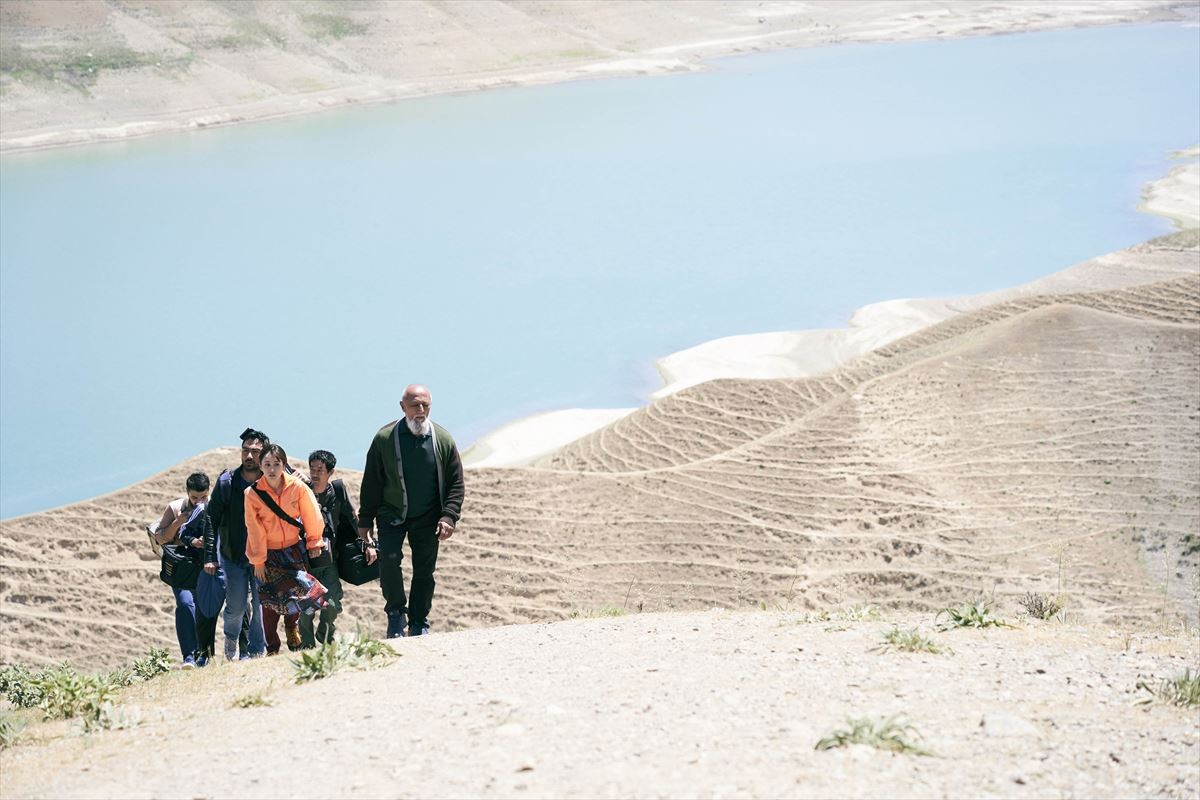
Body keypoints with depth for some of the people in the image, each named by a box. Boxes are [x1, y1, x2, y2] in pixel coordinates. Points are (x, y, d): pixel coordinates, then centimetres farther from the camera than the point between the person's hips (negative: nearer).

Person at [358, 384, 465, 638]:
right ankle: (396, 613, -3)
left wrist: (449, 517, -9)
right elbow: (371, 483, 0)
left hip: (427, 518, 2)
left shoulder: (443, 440, -2)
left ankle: (419, 624, 21)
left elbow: (456, 484, 3)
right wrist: (364, 522, 0)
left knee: (424, 571, 6)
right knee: (389, 558, -22)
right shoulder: (385, 438, -7)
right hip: (391, 514, -2)